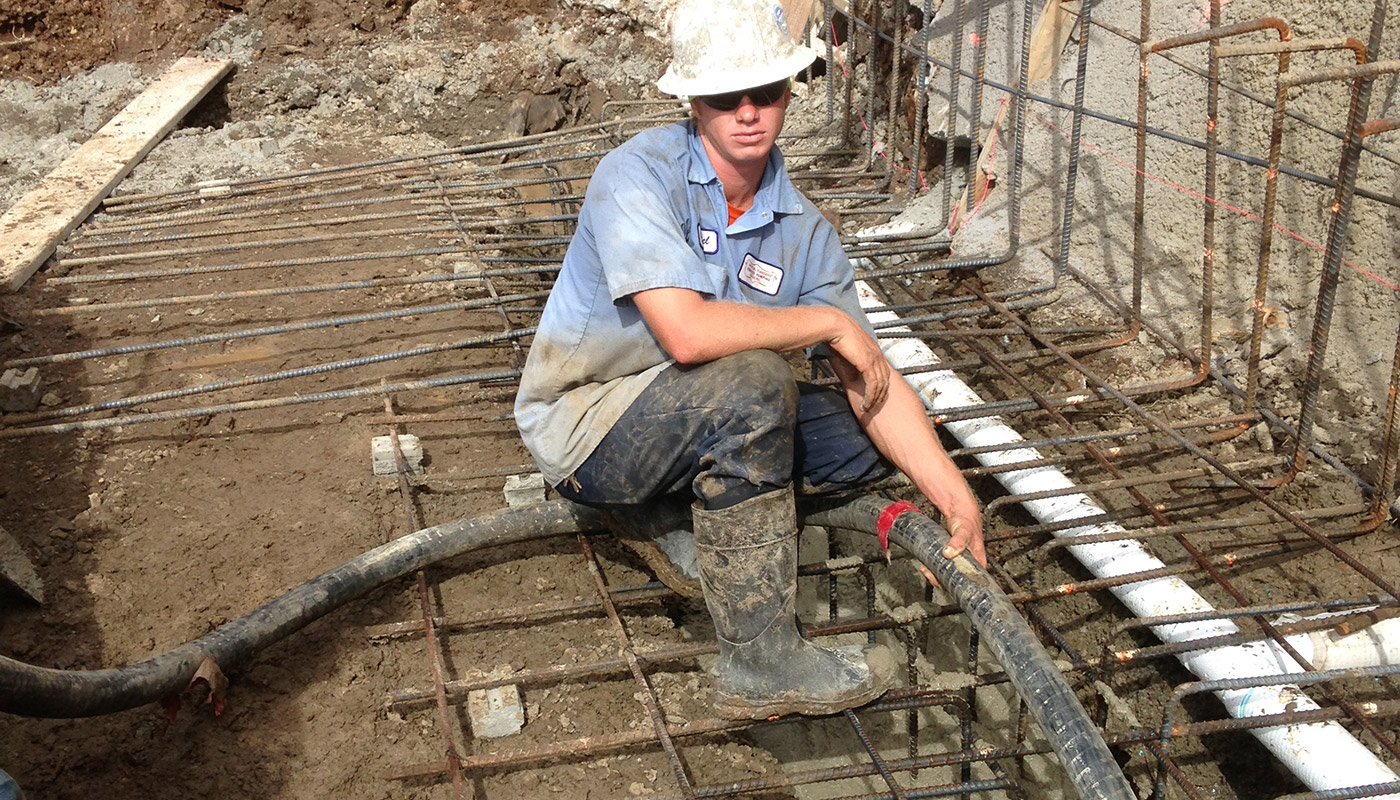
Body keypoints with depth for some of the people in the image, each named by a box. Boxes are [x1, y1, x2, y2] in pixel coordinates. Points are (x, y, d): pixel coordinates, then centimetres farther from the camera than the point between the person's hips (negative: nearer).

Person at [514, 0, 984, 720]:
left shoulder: (801, 228, -2)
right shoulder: (640, 175, -20)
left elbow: (874, 379, -5)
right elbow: (685, 332, -34)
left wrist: (956, 497, -15)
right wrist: (828, 321, -22)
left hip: (701, 421, 7)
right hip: (583, 424, -6)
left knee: (868, 437, -2)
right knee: (753, 379, -33)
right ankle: (759, 663, -24)